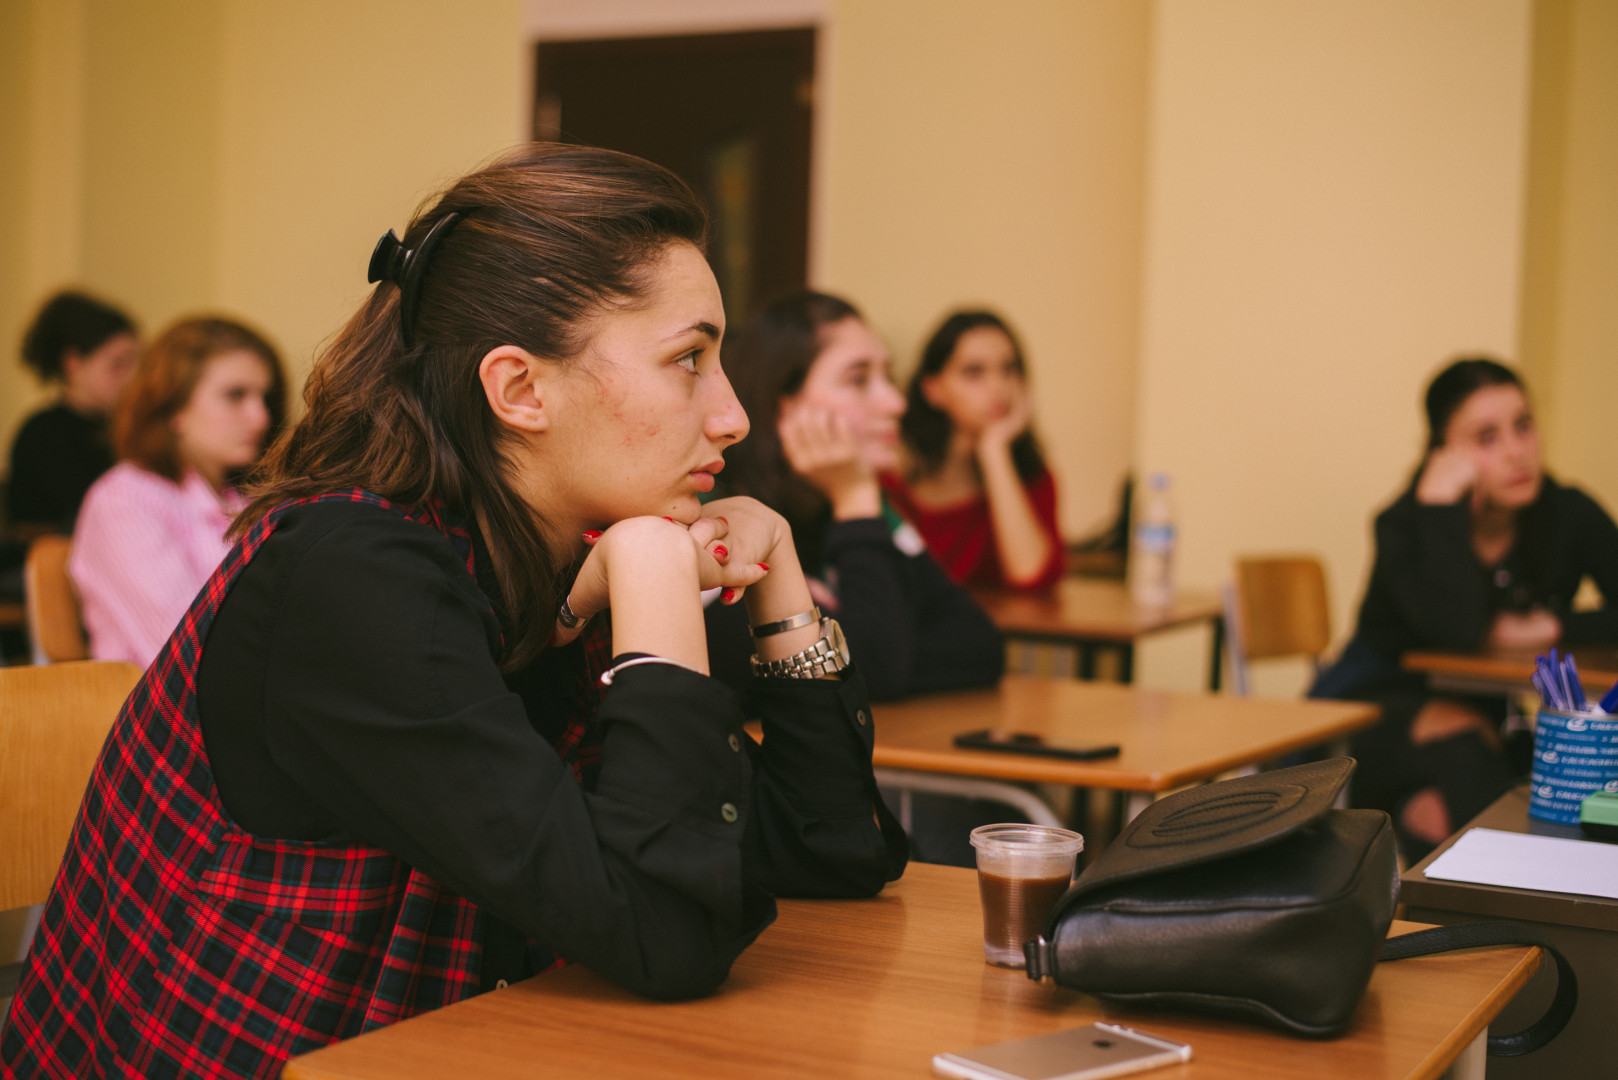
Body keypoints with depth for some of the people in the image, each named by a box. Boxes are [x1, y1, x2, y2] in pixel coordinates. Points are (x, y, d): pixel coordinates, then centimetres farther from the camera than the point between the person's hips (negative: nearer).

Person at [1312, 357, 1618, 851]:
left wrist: (1552, 628, -22)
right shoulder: (1405, 524, -16)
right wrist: (1440, 502, -29)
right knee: (1462, 736, -35)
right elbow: (1457, 628, -33)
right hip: (1381, 701, -4)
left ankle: (1422, 810, -18)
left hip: (1491, 710, 4)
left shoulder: (1569, 514, -4)